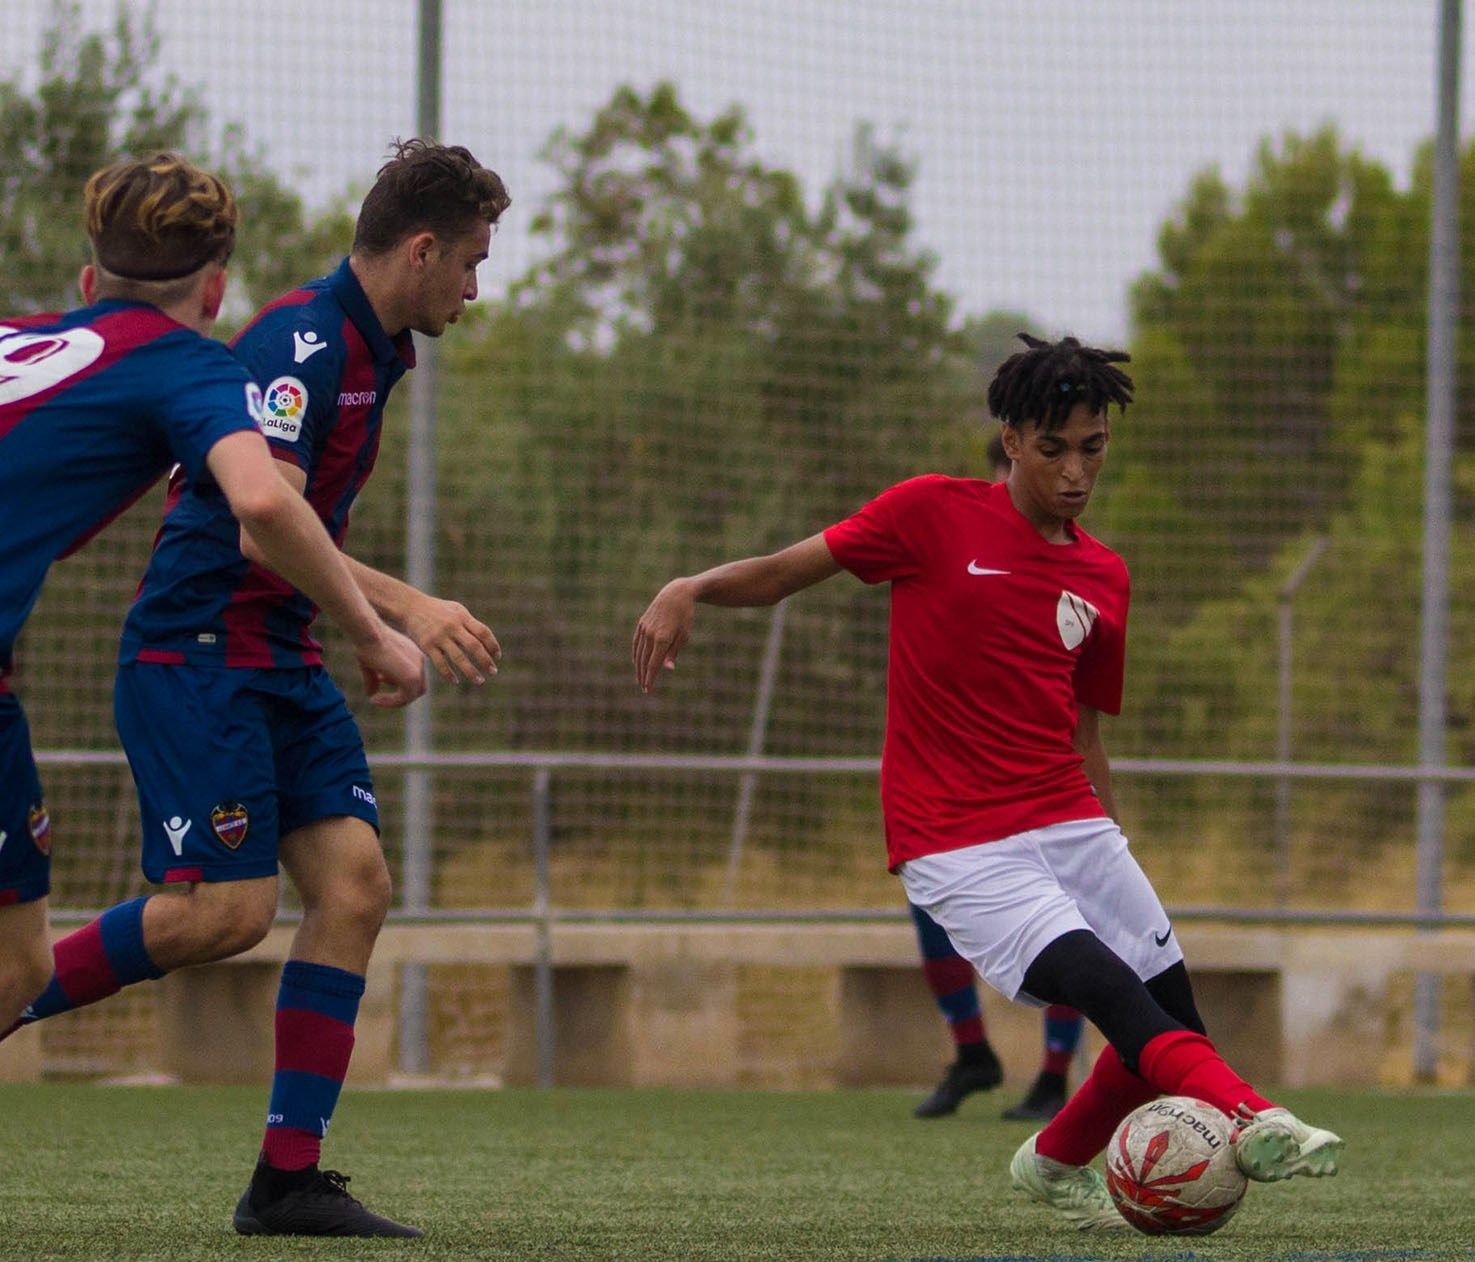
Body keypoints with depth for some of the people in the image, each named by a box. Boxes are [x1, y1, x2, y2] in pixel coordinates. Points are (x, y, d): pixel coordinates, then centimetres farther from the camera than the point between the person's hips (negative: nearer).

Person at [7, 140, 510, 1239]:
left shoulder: (370, 352, 13)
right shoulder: (302, 343, -17)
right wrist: (406, 608, -32)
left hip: (283, 660, 9)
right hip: (196, 653, -9)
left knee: (354, 883, -3)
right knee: (228, 909, -16)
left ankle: (291, 1179, -2)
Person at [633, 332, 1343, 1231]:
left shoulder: (1103, 579, 13)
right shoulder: (933, 515, -2)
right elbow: (785, 573, -1)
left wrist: (1115, 849, 19)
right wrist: (690, 589, -20)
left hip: (1071, 824, 6)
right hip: (958, 847, -6)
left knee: (1174, 1022, 3)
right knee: (1111, 989, -25)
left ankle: (1058, 1163, 29)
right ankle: (1252, 1117, -43)